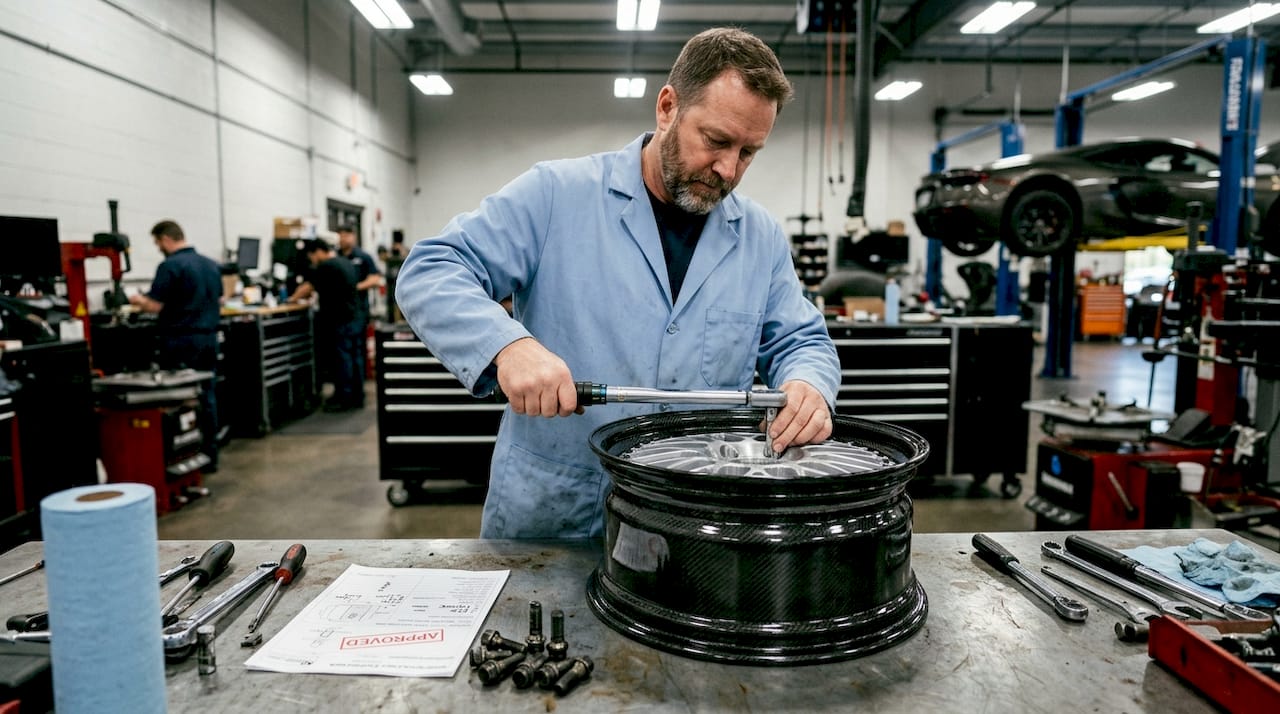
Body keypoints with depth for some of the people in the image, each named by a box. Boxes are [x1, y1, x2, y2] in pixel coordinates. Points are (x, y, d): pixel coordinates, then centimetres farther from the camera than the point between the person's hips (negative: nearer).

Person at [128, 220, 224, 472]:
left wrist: (138, 300, 7)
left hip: (180, 341, -7)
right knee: (207, 397, 9)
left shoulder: (170, 265, -12)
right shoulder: (211, 264, 11)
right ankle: (209, 456, 13)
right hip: (208, 338, 7)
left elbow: (155, 306, -13)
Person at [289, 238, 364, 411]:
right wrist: (308, 294, 27)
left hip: (339, 321, -9)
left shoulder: (325, 267, -12)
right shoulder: (346, 263, 15)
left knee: (341, 359, -3)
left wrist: (294, 298, 13)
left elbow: (307, 288, -5)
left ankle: (344, 399, 2)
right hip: (354, 317, 9)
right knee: (354, 358, 10)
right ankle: (357, 397, 15)